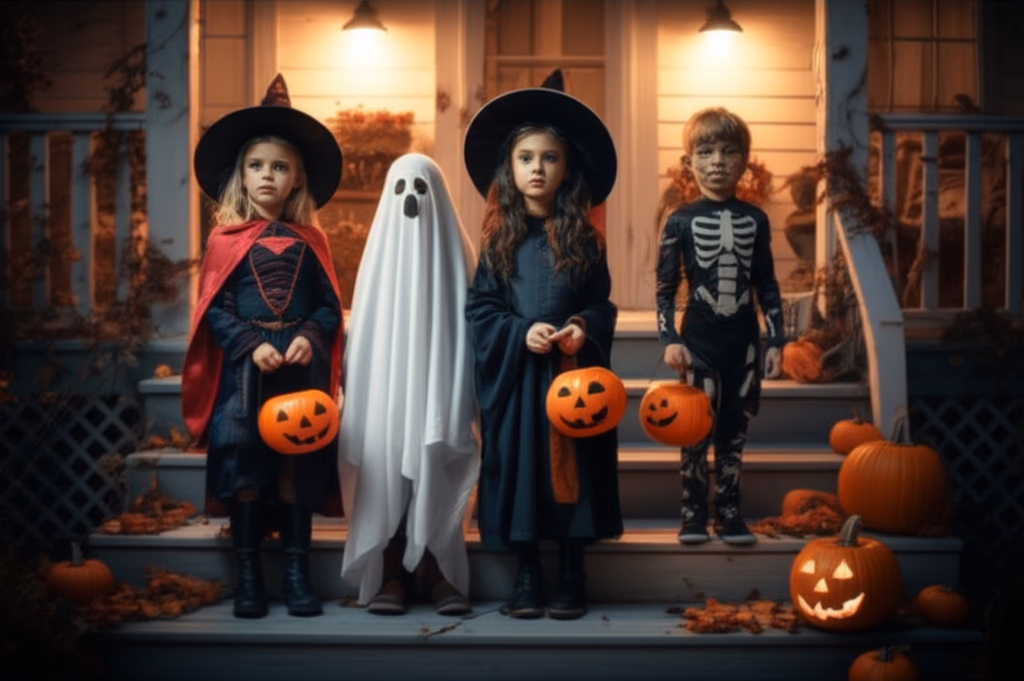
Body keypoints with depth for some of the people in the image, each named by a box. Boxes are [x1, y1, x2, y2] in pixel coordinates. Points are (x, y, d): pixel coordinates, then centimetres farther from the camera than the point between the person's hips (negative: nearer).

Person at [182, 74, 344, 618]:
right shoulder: (226, 239, 4)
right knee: (244, 464, -2)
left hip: (301, 367, 1)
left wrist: (309, 337, -14)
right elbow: (214, 309, -1)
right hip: (244, 366, -1)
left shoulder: (309, 241, 8)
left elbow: (330, 305, 5)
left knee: (299, 464, 3)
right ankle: (248, 576, 9)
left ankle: (297, 573, 12)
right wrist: (252, 346, -15)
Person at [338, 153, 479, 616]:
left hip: (438, 378, -1)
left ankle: (438, 572, 0)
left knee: (435, 469, -6)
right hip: (386, 381, 1)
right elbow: (365, 322, 7)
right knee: (386, 464, -4)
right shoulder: (381, 247, 8)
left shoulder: (452, 249, 5)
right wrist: (358, 386, -1)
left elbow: (470, 318, 2)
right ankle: (389, 574, -1)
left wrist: (464, 391, -6)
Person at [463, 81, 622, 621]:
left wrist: (584, 329, -15)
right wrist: (521, 333, -15)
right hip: (514, 374, 0)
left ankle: (571, 578, 15)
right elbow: (480, 309, 1)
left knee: (573, 467, 2)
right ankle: (526, 579, 14)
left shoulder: (584, 240, 4)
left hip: (572, 372, 0)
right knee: (519, 466, 2)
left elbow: (601, 305, 5)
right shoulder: (499, 239, 3)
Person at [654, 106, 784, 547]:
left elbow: (767, 285, 8)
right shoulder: (681, 221, -2)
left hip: (744, 342, 2)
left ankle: (729, 513, 17)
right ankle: (693, 515, 12)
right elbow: (665, 286, -1)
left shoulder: (755, 220, 5)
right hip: (699, 341, -2)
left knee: (734, 430, 8)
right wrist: (669, 339, -9)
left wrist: (775, 340, 4)